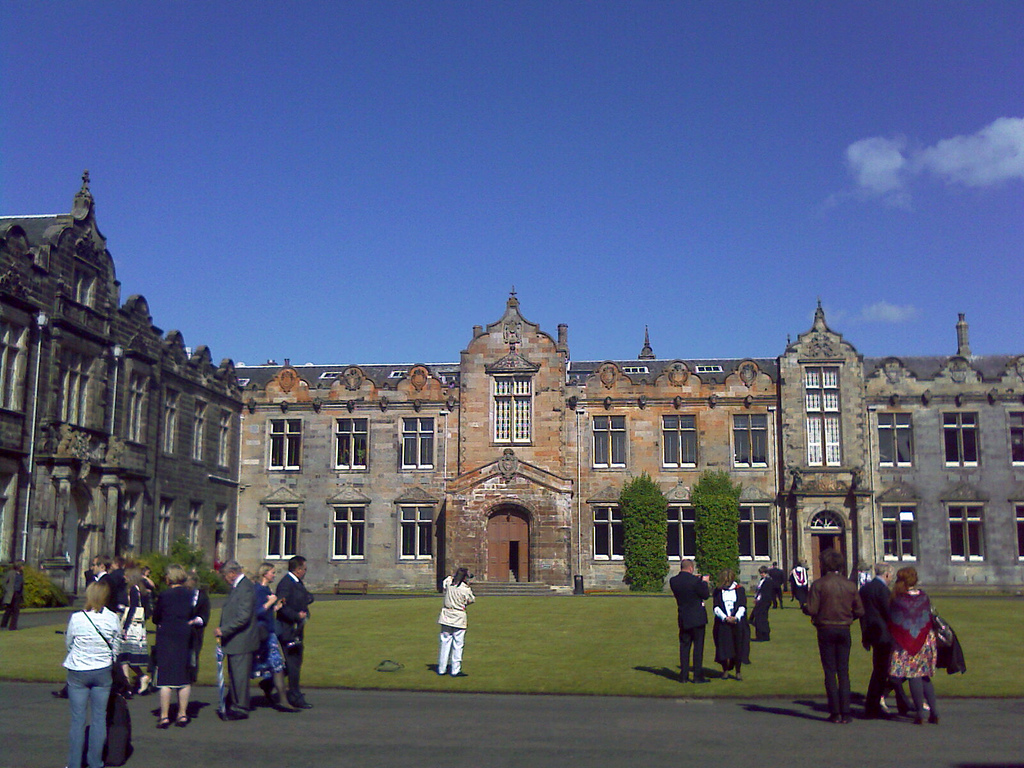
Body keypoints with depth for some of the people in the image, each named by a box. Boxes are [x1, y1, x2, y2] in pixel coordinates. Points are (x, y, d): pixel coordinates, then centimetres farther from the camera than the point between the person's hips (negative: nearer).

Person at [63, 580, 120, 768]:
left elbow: (68, 643, 2)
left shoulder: (76, 618, -13)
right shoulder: (112, 619, -10)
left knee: (77, 719, 8)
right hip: (103, 672, 1)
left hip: (78, 673, -1)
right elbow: (116, 648, 0)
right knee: (99, 717, 10)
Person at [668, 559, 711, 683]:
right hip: (697, 618, -5)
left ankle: (683, 675, 12)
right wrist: (704, 582, 8)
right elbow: (705, 595, -7)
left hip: (683, 619, 5)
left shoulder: (673, 581, -1)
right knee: (698, 646, 3)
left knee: (684, 646, 11)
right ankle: (698, 675, 4)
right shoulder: (694, 580, -18)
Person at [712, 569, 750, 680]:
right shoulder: (718, 591, 6)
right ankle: (725, 670, 15)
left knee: (738, 647, 1)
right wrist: (725, 618, -17)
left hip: (738, 623, 0)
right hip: (723, 624, 0)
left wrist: (736, 617, -18)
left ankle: (738, 671, 13)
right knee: (724, 647, 1)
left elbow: (742, 606, -2)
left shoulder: (740, 590, 5)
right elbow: (716, 607, -1)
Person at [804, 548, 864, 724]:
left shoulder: (819, 584, -10)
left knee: (830, 672, 4)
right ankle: (845, 713, 4)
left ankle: (835, 713, 3)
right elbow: (860, 611, 2)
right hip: (844, 630, 3)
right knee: (844, 671, 8)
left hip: (825, 629, -3)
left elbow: (811, 610, -15)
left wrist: (804, 607, 7)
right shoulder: (850, 585, 1)